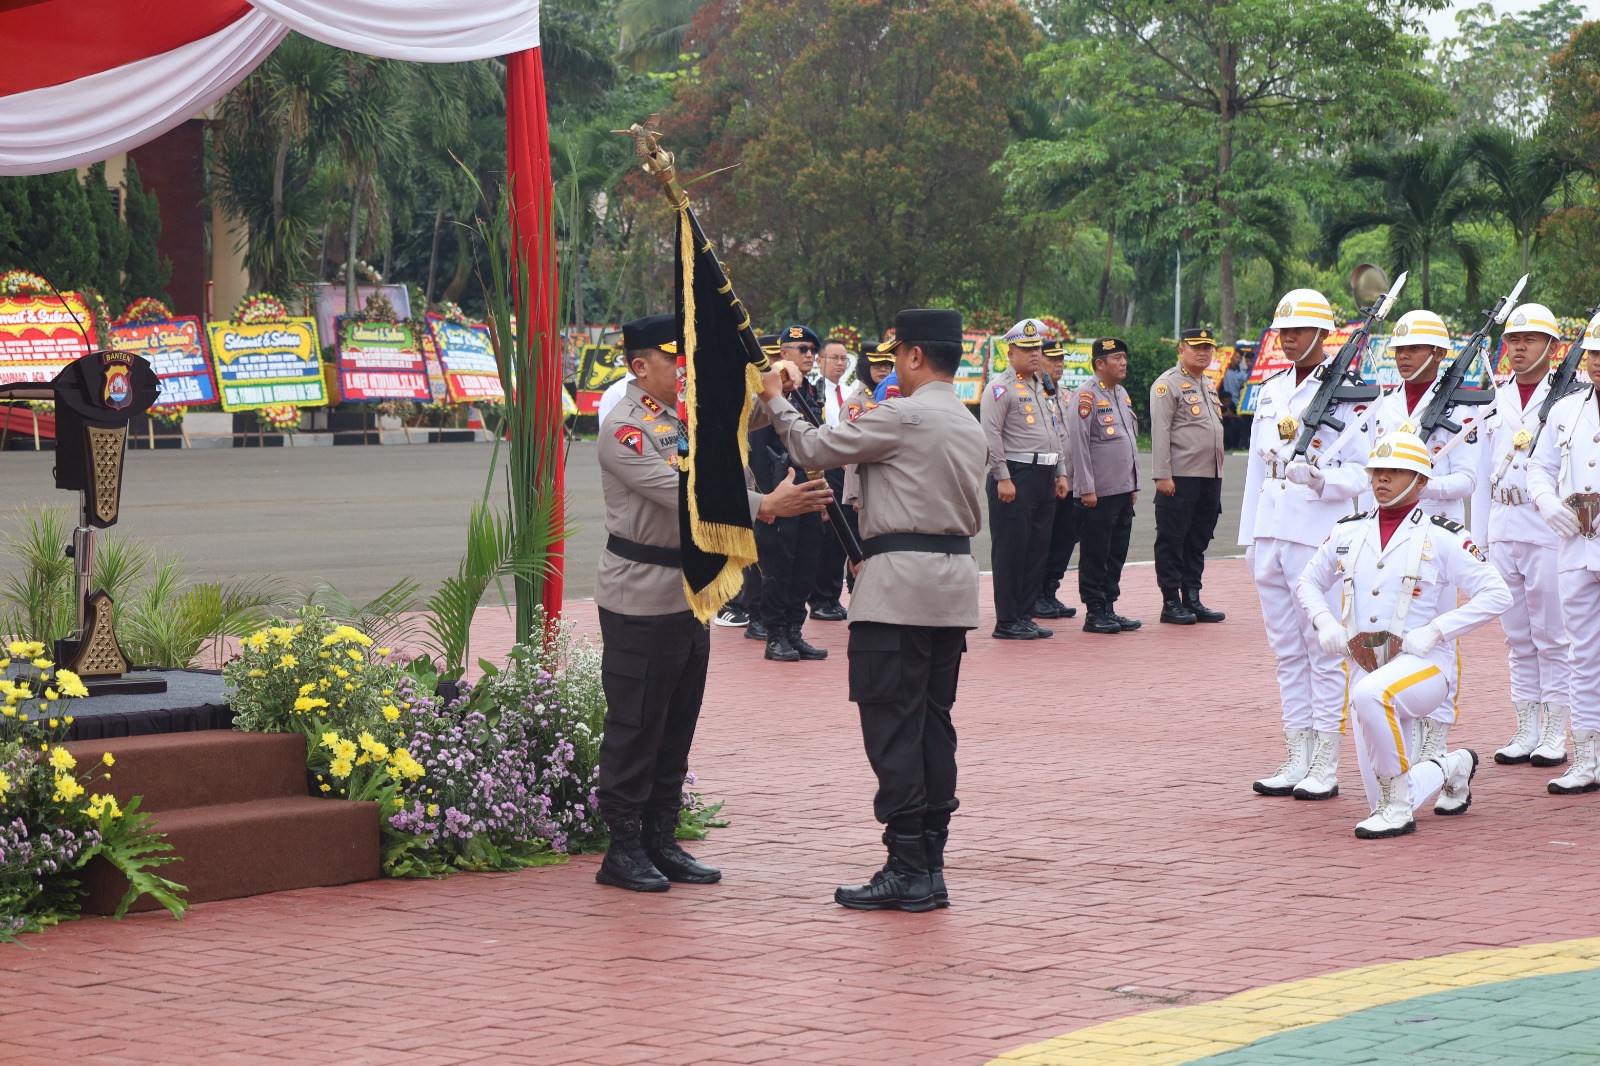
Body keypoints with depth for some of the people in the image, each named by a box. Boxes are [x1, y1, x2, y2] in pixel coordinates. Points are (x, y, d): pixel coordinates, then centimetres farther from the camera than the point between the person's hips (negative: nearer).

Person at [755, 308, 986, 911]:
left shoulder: (902, 417, -11)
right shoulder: (971, 427, 16)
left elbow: (814, 450, -5)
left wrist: (777, 402, 10)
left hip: (900, 586, -9)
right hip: (955, 580, 9)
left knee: (891, 725, -7)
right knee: (933, 721, 10)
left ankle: (907, 871, -9)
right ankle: (930, 866, 11)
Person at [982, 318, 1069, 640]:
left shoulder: (1042, 389, 19)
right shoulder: (1001, 388, -7)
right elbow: (991, 435, -14)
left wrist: (1061, 473, 16)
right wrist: (1003, 478, -19)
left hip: (1044, 480, 8)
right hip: (1016, 476, -8)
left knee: (1037, 550, 9)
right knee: (1010, 550, -5)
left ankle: (1025, 616, 16)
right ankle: (1007, 622, -2)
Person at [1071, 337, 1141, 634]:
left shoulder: (1123, 395, 15)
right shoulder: (1087, 397, -11)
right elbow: (1079, 445, -14)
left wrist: (1134, 485, 18)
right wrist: (1086, 488, -16)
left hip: (1124, 491, 8)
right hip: (1099, 494, -8)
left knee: (1117, 553, 11)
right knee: (1095, 555, -2)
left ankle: (1109, 609, 17)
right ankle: (1094, 613, 3)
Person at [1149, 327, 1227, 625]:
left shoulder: (1209, 385, 18)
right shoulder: (1167, 385, -7)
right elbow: (1160, 433, -12)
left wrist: (1218, 469, 19)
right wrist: (1162, 476, -17)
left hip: (1211, 477, 8)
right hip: (1180, 478, -8)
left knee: (1198, 542, 11)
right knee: (1172, 541, -2)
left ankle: (1192, 599, 16)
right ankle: (1171, 603, 2)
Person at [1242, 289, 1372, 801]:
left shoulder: (1346, 392, -5)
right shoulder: (1270, 390, 15)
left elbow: (1362, 471, -8)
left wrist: (1320, 478, -26)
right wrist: (1250, 538, 17)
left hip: (1318, 535, -7)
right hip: (1271, 536, 7)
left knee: (1323, 649, -2)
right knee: (1286, 649, 9)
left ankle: (1325, 766, 1)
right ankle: (1297, 759, 15)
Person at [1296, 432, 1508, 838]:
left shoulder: (1443, 537, -5)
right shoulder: (1348, 532, 9)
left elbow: (1497, 594, -9)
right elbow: (1309, 583, 24)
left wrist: (1432, 632, -16)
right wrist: (1325, 624, 3)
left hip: (1422, 664, -5)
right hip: (1364, 665, 5)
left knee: (1370, 695, -41)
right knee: (1383, 799, 3)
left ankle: (1397, 806, -25)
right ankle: (1452, 766, 37)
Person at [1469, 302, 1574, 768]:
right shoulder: (1498, 402, 14)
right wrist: (1479, 536, 13)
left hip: (1547, 533, -5)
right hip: (1502, 533, 5)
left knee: (1551, 637, -1)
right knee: (1518, 638, 9)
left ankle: (1556, 733, 5)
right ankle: (1527, 731, 15)